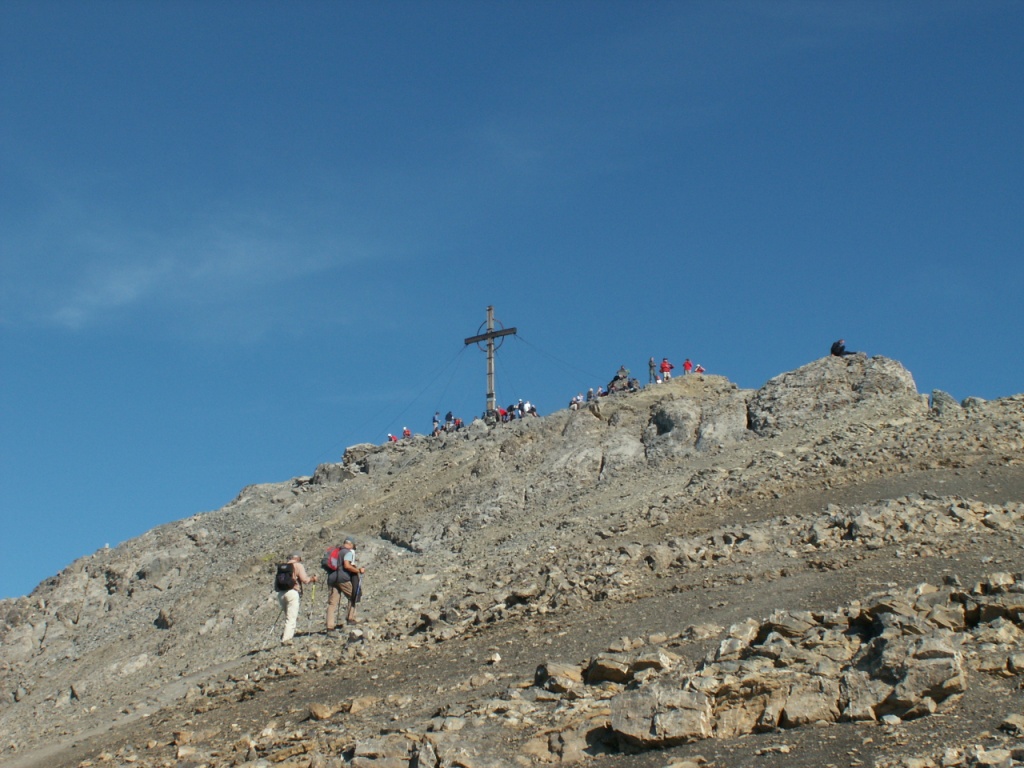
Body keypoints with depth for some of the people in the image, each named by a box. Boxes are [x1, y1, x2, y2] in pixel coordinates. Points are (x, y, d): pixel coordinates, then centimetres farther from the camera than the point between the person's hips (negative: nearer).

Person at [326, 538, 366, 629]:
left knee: (332, 602, 3)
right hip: (343, 578, -7)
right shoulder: (348, 552, -3)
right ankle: (350, 618, 10)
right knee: (352, 596, 13)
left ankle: (330, 625, -2)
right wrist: (359, 571, -10)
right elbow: (347, 565, -17)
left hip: (332, 578, 7)